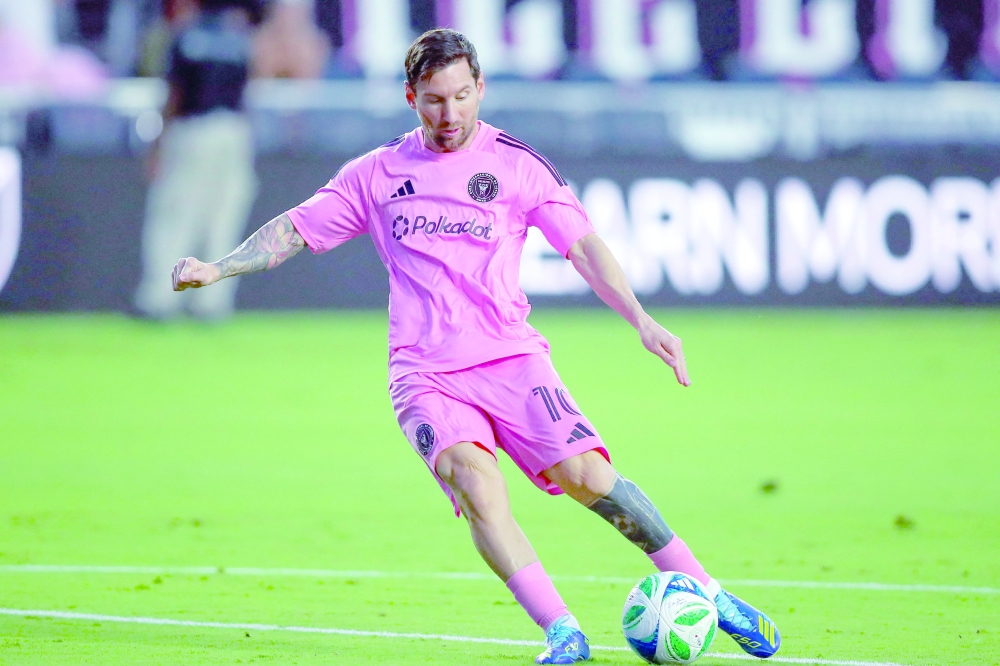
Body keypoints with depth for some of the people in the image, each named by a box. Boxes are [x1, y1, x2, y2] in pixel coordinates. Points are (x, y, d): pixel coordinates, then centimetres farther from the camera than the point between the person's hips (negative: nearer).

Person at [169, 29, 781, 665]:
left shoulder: (516, 163, 8)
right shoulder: (378, 174, 13)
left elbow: (584, 244, 4)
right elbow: (294, 229, 17)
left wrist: (641, 319, -7)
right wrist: (216, 268, 4)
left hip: (511, 356, 0)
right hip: (425, 373, 1)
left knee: (584, 473, -21)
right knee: (474, 479, -28)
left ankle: (702, 590, -7)